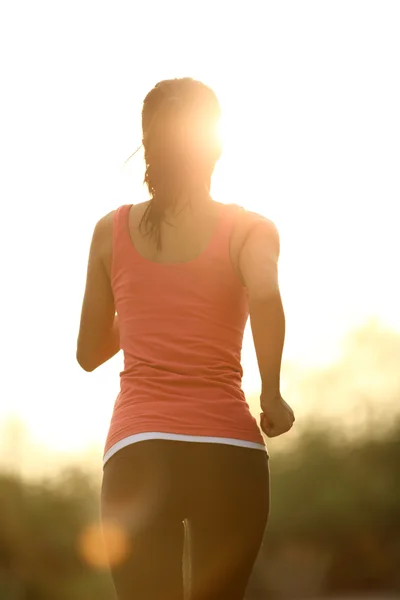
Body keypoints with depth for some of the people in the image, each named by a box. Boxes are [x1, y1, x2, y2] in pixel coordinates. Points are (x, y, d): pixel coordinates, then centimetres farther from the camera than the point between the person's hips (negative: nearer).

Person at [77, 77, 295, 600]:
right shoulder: (250, 229, 5)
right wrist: (272, 394, -6)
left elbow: (90, 353, 18)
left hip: (135, 452, 0)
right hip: (227, 449, 0)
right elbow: (265, 297, -18)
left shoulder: (111, 231, 11)